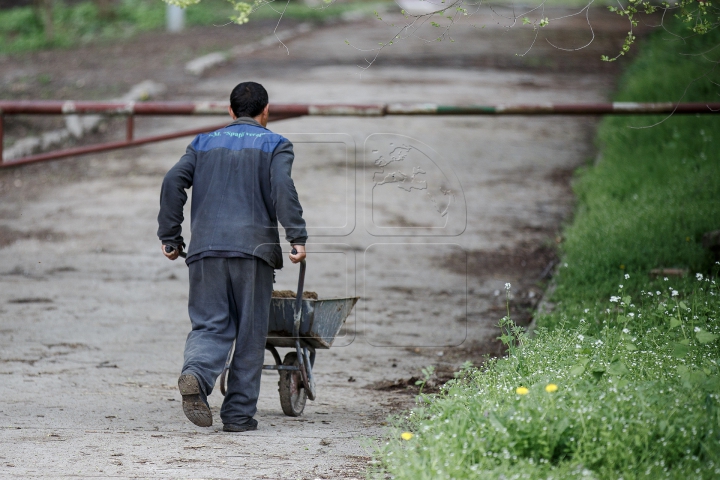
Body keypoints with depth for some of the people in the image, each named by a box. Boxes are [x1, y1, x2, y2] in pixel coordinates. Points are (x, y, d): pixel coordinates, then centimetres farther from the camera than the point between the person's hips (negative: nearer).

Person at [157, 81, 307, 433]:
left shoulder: (204, 144, 18)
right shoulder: (274, 146, 9)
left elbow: (173, 183, 6)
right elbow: (282, 188, -10)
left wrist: (170, 238, 10)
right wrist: (297, 237, -11)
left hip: (205, 247, 2)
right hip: (254, 246, -2)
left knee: (210, 325, 4)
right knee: (249, 334, 6)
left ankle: (196, 373, -27)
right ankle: (239, 413, 6)